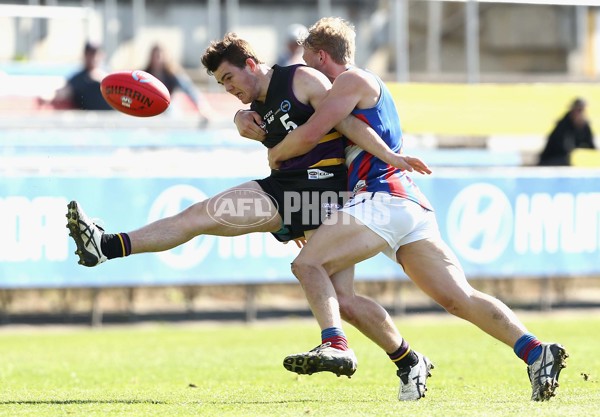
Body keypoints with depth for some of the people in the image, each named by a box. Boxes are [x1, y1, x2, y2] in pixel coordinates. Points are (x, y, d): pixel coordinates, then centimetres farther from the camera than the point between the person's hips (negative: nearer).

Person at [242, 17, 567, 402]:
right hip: (414, 205, 9)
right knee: (461, 299, -5)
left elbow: (308, 136, -6)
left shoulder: (354, 80, 4)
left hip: (384, 196, -9)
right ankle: (537, 353, -19)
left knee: (308, 264, -16)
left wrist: (275, 153, 12)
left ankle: (335, 344, -38)